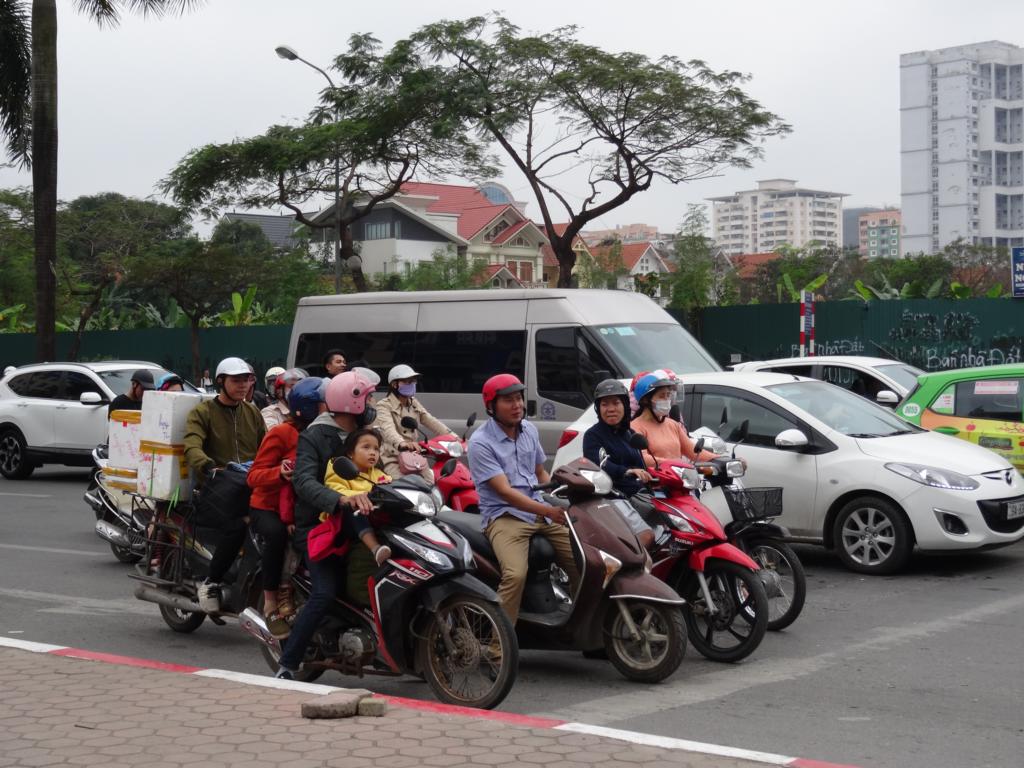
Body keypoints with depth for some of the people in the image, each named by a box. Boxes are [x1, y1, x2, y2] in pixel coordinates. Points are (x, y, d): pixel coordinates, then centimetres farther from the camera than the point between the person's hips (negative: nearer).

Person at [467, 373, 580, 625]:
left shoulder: (529, 430, 11)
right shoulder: (480, 442, -11)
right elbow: (505, 492, -18)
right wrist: (547, 511, -29)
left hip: (542, 510, 7)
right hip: (504, 516, -6)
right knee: (515, 574, -31)